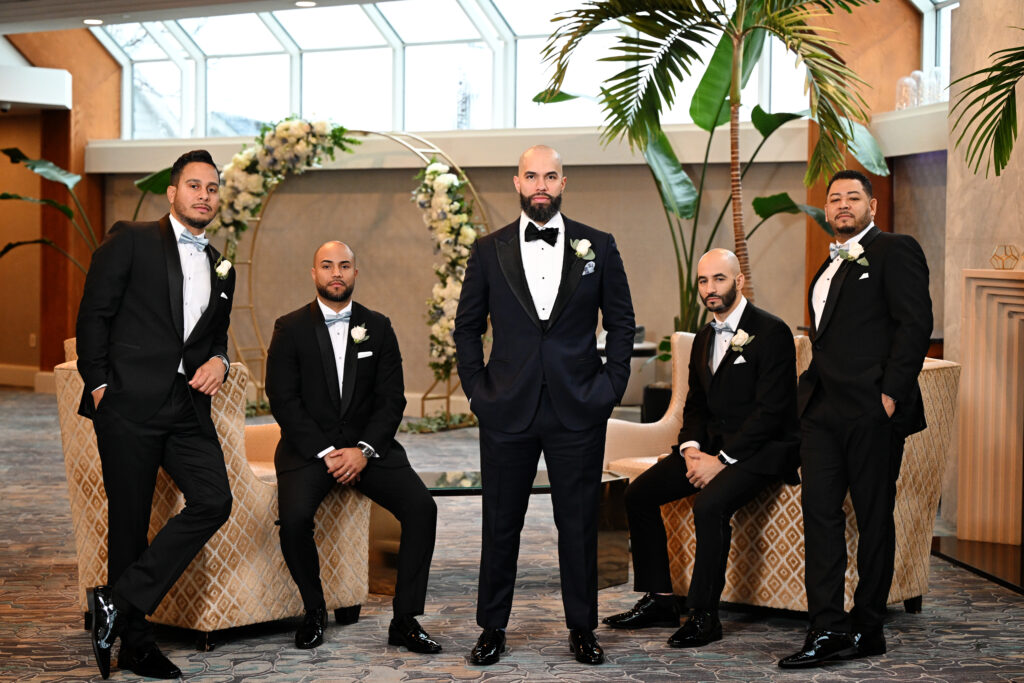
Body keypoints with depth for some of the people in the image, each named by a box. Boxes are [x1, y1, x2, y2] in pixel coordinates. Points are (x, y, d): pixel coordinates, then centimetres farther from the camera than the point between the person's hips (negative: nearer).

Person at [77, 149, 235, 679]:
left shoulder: (220, 268, 19)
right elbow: (93, 315, -2)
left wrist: (218, 361, 7)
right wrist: (98, 385, -8)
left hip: (188, 407, 5)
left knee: (214, 501, -11)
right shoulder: (130, 240, 2)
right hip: (129, 402, -5)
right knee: (129, 521, 0)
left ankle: (119, 601, -4)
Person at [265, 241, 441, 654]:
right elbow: (283, 400, -5)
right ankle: (314, 611, -5)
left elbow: (392, 399, 3)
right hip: (308, 446, -2)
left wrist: (364, 450, -13)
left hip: (367, 444, 2)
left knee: (421, 507, -21)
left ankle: (405, 620, -11)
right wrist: (325, 453, -15)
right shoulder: (290, 329, 2)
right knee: (294, 516, -30)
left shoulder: (378, 328, 8)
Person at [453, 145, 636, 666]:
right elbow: (467, 326, 10)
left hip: (577, 412, 0)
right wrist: (476, 388, 2)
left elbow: (621, 322, 8)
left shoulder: (597, 246, 4)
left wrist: (612, 386, 1)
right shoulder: (489, 250, 5)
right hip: (507, 411, 0)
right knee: (501, 524, 7)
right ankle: (492, 628, 18)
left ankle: (582, 629, 18)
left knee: (578, 524, 5)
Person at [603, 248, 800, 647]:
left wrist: (721, 460, -21)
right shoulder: (704, 338, 15)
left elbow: (770, 411, -18)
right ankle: (659, 600, 3)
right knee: (639, 494, -5)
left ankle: (704, 614, -21)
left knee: (710, 503, -33)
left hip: (762, 450, -8)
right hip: (712, 446, 8)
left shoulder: (771, 332, -12)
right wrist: (691, 448, -3)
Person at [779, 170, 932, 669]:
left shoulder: (894, 251, -3)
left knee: (874, 520, 3)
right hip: (823, 411, 8)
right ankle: (827, 630, 1)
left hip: (872, 412, -7)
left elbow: (915, 323, -12)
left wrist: (891, 394, -17)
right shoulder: (831, 266, 22)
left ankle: (867, 631, 10)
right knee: (819, 513, 0)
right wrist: (811, 392, 11)